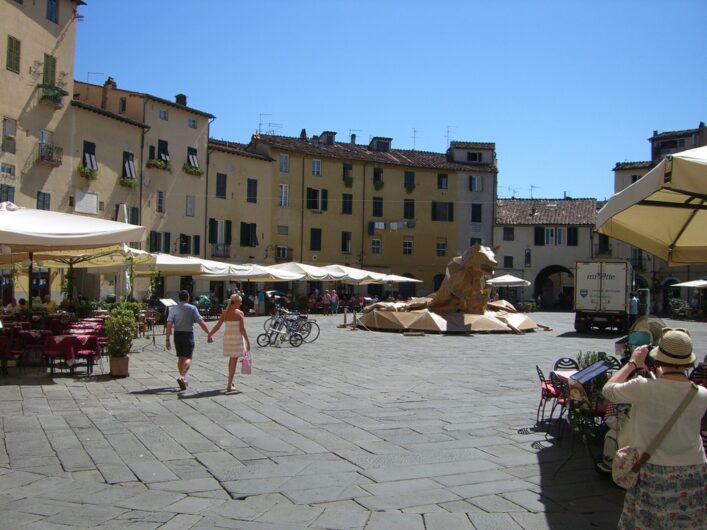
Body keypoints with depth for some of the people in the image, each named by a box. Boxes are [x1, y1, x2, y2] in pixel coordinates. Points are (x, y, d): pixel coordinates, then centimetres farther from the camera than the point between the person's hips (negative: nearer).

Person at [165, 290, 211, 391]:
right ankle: (182, 377, -25)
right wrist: (209, 334, 2)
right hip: (188, 334, -3)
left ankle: (183, 379, 25)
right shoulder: (192, 308, -5)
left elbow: (169, 325, -6)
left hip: (177, 334, 4)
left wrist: (167, 339, -3)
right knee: (188, 358, -3)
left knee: (180, 357, 16)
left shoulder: (173, 308, 1)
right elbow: (201, 323, -7)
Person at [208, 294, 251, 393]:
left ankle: (231, 382, 32)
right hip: (237, 337, -6)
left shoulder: (225, 313, 4)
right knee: (234, 361, 1)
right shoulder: (239, 313, -11)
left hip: (227, 336, 6)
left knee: (231, 359, 23)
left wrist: (210, 334, 14)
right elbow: (242, 329, -14)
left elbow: (217, 326, 3)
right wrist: (247, 341, -9)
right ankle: (229, 386, -2)